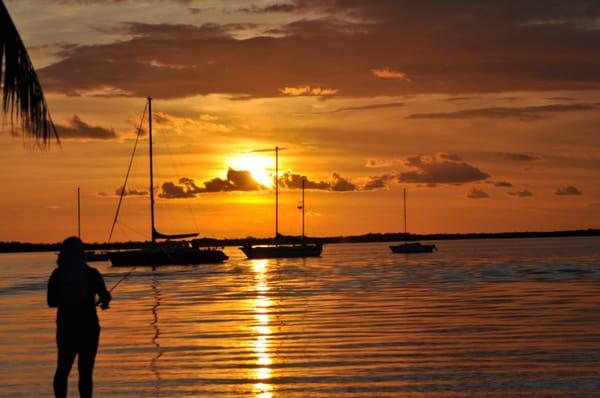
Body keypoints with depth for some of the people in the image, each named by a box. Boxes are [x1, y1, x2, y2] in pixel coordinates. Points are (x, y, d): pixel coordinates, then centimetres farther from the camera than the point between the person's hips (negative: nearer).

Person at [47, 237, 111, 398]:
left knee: (62, 369, 16)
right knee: (85, 371, 4)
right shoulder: (91, 273, -8)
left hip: (65, 328, 2)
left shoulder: (57, 275, -3)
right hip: (88, 327, -2)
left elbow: (51, 302, 2)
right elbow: (105, 296, -12)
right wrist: (105, 301, 11)